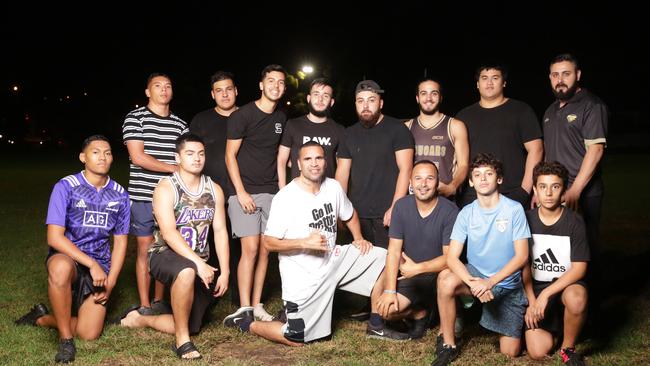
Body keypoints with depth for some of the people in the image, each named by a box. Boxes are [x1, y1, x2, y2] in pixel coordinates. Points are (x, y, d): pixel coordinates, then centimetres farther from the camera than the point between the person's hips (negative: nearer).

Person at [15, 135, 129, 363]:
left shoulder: (120, 195, 0)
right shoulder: (66, 187, -10)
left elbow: (120, 242, 5)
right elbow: (54, 237, -17)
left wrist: (110, 282, -4)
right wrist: (92, 264, -23)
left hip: (99, 267, 3)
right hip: (67, 256, -3)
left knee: (89, 334, -11)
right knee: (61, 267, -42)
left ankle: (42, 319, 19)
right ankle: (65, 340, -21)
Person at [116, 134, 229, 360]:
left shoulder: (214, 190, 3)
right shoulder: (166, 188, -12)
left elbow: (220, 231, 1)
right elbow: (169, 233, -23)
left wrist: (225, 272, -7)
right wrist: (198, 262, -33)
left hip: (200, 264, 5)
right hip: (165, 255, -5)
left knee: (191, 327, 3)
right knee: (187, 271, -41)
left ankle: (139, 319, 27)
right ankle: (182, 341, -23)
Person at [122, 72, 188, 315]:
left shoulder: (180, 124, 11)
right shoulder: (135, 118, -1)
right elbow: (137, 157, -10)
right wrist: (174, 168, -10)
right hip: (143, 196, -3)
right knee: (145, 249, 3)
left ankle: (159, 302, 23)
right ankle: (145, 306, 12)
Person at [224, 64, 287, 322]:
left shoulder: (281, 118, 12)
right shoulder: (242, 115, -6)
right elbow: (230, 155, -6)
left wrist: (282, 190, 9)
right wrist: (241, 192, -13)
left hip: (271, 192, 5)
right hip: (245, 192, -5)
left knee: (265, 250, 5)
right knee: (250, 249, -10)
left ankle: (257, 305, 15)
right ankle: (244, 308, -1)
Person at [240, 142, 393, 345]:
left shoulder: (333, 187, 1)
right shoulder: (285, 198, -17)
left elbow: (350, 215, 20)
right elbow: (269, 242, -15)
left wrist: (358, 238, 4)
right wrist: (305, 242, -25)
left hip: (333, 259, 6)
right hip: (303, 275, -6)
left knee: (382, 258, -4)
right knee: (296, 339, -4)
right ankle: (247, 324, 22)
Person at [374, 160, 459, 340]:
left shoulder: (450, 211, -14)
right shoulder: (402, 206, -4)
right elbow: (394, 251, -7)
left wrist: (417, 268, -14)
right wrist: (389, 290, -15)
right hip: (409, 275, 2)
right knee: (386, 309, -16)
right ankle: (420, 313, 16)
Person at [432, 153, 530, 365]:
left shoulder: (514, 209, -12)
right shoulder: (467, 213, -6)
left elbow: (522, 256, -16)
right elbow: (452, 257, -12)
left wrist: (490, 282, -26)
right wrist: (472, 282, -30)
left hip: (508, 284, -1)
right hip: (476, 274, 1)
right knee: (446, 280, -33)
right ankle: (448, 344, -14)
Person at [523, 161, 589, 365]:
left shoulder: (574, 222, -8)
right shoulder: (527, 220, -3)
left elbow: (579, 269, -11)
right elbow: (524, 265, 2)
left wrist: (546, 294, -20)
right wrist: (532, 301, -7)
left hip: (566, 284, -1)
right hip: (535, 287, 2)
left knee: (576, 300, -39)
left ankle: (568, 348, -9)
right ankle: (551, 324, 22)